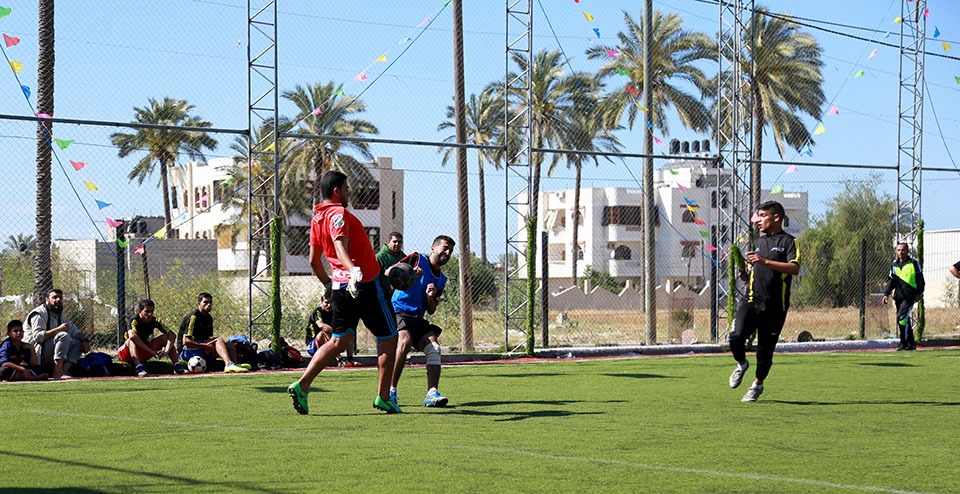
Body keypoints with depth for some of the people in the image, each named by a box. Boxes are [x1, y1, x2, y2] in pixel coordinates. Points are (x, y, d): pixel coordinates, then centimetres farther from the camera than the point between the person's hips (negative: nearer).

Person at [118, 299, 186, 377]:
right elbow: (132, 335, -44)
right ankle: (139, 367, -50)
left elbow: (172, 335, -12)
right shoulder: (134, 321, -22)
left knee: (166, 338, -8)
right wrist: (152, 351, -47)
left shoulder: (154, 321, -7)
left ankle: (177, 366, -16)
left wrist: (167, 350, -31)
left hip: (143, 355, 5)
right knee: (133, 339, -35)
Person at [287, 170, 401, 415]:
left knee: (339, 341, 11)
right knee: (388, 338, 7)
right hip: (365, 285, -8)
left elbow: (314, 260, 18)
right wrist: (354, 270, -46)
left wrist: (327, 284, 31)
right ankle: (383, 397, 10)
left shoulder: (317, 218, 12)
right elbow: (340, 246, -31)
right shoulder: (338, 213, -14)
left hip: (340, 289, 8)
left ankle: (302, 385, -4)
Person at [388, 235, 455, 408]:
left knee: (434, 347, -16)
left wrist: (430, 298, -5)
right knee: (405, 341, -31)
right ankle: (390, 391, -24)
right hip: (397, 312, -7)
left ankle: (432, 393, -24)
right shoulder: (418, 259, 1)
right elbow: (389, 272, -10)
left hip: (417, 319, 7)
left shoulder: (441, 280, 18)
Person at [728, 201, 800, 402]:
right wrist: (745, 275, 14)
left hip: (775, 306, -4)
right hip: (751, 302, 4)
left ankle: (758, 385, 26)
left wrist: (765, 261, -25)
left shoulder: (788, 241, -2)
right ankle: (741, 364, 11)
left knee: (765, 350, 3)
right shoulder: (758, 241, 18)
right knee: (736, 336, -19)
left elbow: (795, 268, -19)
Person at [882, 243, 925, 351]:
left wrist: (919, 293, -5)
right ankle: (911, 344, 18)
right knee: (905, 320, 9)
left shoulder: (914, 263, 1)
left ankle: (904, 343, -13)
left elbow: (920, 279, 2)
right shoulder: (894, 265, 14)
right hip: (898, 296, 6)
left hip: (909, 296, -6)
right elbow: (891, 280, 14)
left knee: (901, 317, -19)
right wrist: (886, 294, 2)